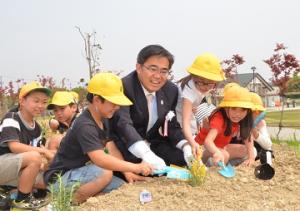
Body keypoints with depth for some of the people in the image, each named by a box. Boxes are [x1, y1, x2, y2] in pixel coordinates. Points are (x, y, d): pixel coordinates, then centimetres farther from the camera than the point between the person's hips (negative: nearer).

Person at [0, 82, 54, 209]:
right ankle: (22, 200, -13)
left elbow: (38, 149, 9)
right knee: (34, 157, -31)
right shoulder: (11, 118, -15)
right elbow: (14, 147, -27)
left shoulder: (37, 128, 8)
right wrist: (44, 151, -23)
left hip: (15, 171, 8)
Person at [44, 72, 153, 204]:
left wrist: (127, 172, -14)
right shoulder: (84, 126, -27)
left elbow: (112, 150, 0)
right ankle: (71, 201, -12)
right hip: (61, 177, -9)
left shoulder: (103, 119, 4)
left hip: (81, 171, 9)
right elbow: (100, 159, -39)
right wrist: (135, 167, -41)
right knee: (104, 173, -33)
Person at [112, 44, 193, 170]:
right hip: (127, 147, -6)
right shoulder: (123, 88, -22)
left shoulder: (171, 90, -2)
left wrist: (186, 146, -17)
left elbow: (172, 125, 4)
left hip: (153, 144, 6)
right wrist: (146, 154, -53)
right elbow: (123, 123, -37)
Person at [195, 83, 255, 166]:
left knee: (246, 150, -1)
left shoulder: (242, 120, -11)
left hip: (220, 147, 8)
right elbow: (208, 141, -48)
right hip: (203, 147, -8)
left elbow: (248, 138, -6)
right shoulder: (219, 118, -34)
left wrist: (251, 157, -21)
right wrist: (217, 153, -68)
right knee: (224, 155, -33)